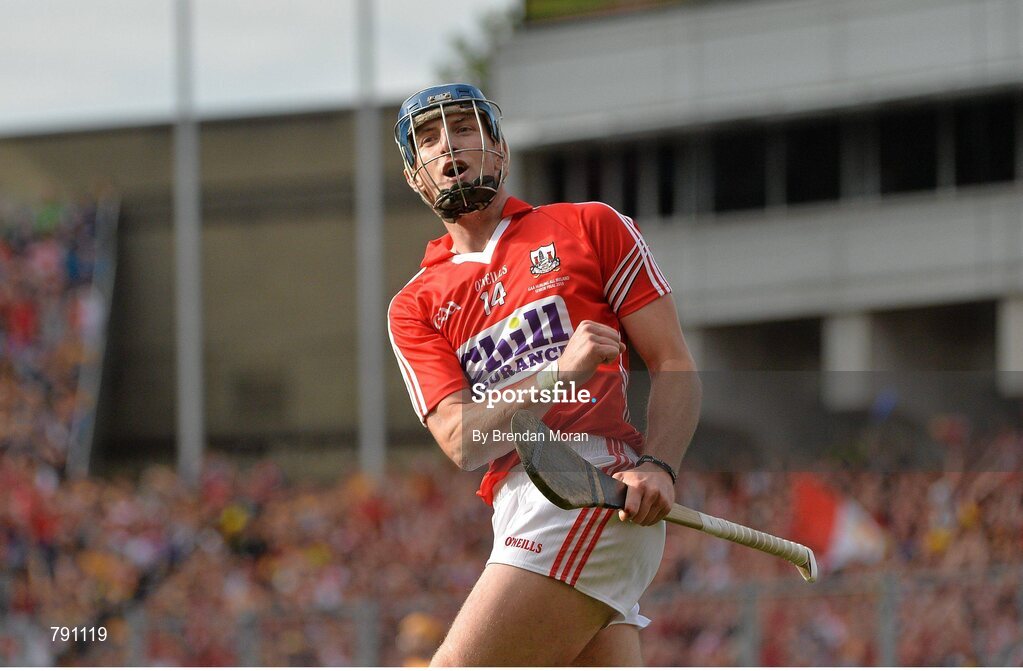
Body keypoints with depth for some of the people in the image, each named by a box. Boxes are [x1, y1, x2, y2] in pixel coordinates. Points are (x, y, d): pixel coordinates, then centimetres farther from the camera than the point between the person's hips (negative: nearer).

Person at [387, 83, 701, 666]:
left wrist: (657, 465, -13)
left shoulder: (590, 226, 12)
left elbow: (675, 364, 6)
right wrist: (559, 374, -14)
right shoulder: (415, 307, 20)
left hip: (600, 489, -5)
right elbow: (462, 442, 3)